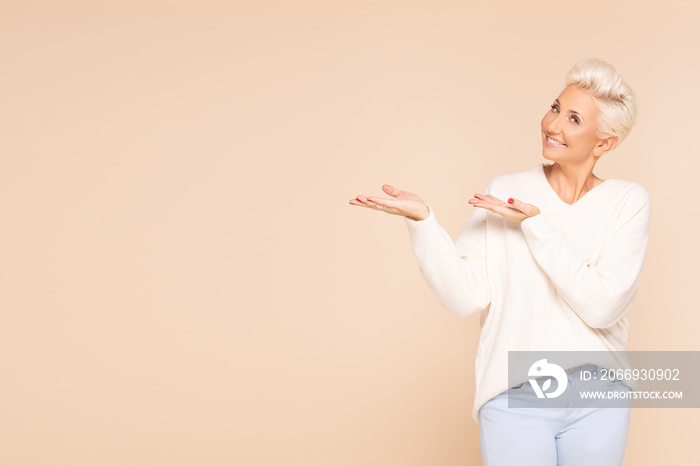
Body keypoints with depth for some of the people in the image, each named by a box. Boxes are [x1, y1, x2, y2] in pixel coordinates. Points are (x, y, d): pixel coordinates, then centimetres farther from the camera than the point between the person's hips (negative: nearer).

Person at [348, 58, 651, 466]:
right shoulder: (505, 191, 0)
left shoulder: (629, 202, -1)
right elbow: (467, 295, -9)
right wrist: (422, 220, -21)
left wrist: (536, 225, -14)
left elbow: (602, 305, -13)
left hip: (597, 400, 1)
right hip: (515, 398, 0)